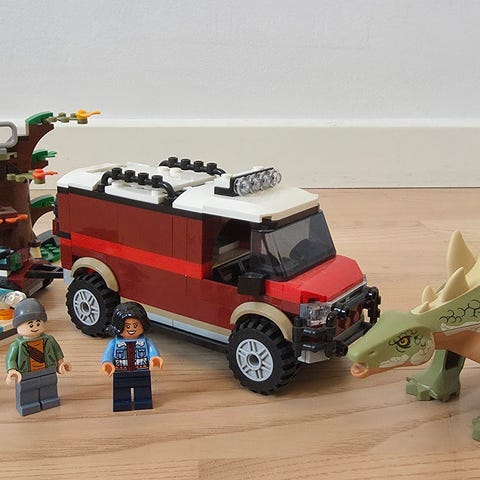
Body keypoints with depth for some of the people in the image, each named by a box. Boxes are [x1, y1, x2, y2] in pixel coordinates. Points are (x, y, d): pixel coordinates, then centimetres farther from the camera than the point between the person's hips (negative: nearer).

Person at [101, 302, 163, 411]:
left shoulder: (146, 341, 2)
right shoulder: (114, 343, 3)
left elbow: (152, 350, -14)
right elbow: (108, 353, -11)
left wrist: (154, 357, -39)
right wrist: (106, 362, -35)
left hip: (142, 376, 0)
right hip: (121, 376, 0)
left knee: (142, 394, 7)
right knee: (122, 394, 9)